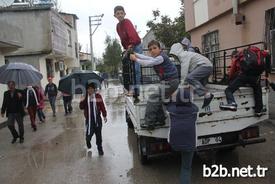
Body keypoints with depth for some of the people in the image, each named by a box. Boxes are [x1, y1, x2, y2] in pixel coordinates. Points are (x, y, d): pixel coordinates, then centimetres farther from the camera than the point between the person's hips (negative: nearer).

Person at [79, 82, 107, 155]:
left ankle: (100, 149, 27)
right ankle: (88, 147, 30)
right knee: (89, 134, -3)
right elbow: (81, 107, -2)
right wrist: (84, 100, -18)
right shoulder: (85, 98, 2)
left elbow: (102, 106, 0)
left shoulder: (98, 96, -3)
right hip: (89, 119, 1)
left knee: (98, 134, 8)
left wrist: (104, 116, 1)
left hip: (97, 118, 0)